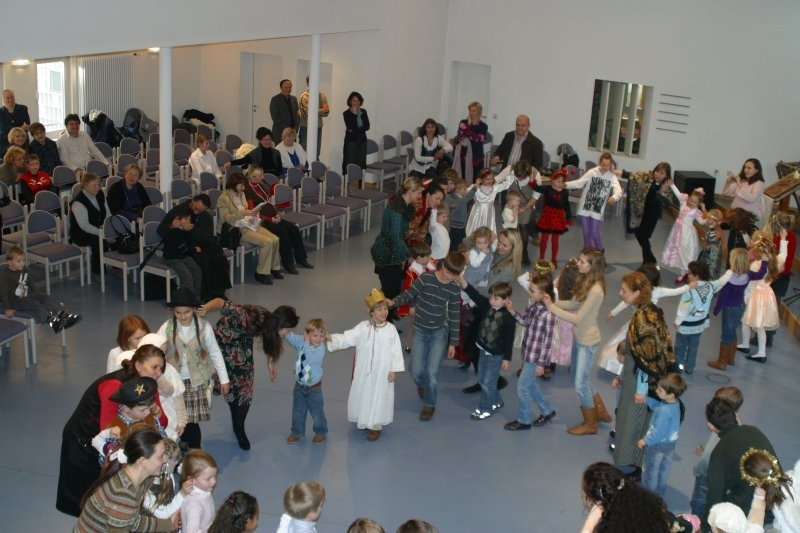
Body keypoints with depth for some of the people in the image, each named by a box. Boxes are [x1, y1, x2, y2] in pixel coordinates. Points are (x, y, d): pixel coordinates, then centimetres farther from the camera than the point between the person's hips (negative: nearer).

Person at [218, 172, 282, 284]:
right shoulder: (224, 199, -11)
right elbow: (225, 218, -19)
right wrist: (243, 213, -28)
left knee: (275, 239, -11)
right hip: (238, 230, -8)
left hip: (250, 224, 8)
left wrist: (252, 214, 3)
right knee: (267, 242, -24)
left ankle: (274, 267, 6)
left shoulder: (241, 194, 12)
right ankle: (261, 273, -14)